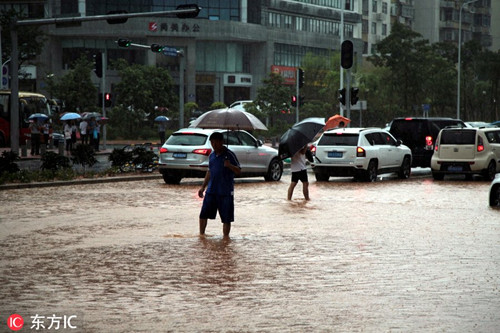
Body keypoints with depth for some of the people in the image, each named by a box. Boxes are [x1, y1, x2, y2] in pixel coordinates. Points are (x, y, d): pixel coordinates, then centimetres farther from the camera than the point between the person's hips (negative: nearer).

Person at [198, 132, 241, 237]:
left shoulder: (229, 155, -6)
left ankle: (225, 237, 10)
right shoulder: (212, 156, 12)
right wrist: (203, 187, 19)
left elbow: (238, 171, -8)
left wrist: (230, 166, -27)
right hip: (211, 191, 5)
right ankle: (201, 235, 15)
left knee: (226, 218, -1)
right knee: (203, 214, 3)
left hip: (226, 192, -5)